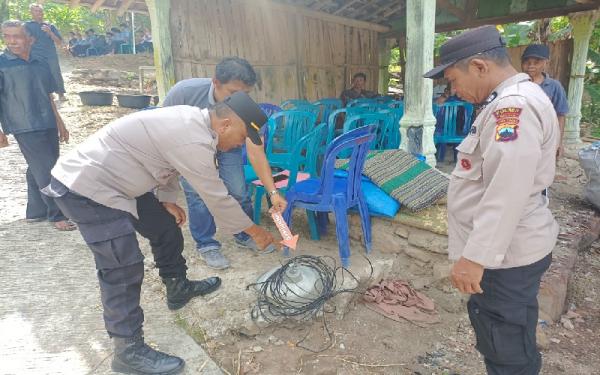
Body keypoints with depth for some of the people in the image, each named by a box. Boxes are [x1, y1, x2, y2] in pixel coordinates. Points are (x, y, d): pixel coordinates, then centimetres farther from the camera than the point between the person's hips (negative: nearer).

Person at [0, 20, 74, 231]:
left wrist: (59, 123, 19)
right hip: (25, 128, -5)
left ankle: (35, 212, 25)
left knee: (38, 170, 13)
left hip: (48, 126, 6)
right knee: (45, 172, -7)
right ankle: (56, 215, 2)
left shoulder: (40, 64, 11)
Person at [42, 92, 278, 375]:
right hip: (84, 189, -10)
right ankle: (129, 350, 4)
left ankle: (178, 289, 37)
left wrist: (167, 200, 3)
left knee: (166, 228, 16)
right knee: (123, 268, -11)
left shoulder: (192, 119, 2)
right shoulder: (193, 141, -29)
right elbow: (217, 198, -21)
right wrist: (254, 231, -7)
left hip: (114, 181, 10)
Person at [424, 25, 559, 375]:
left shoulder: (514, 105, -23)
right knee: (500, 337, 24)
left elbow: (506, 194, -29)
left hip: (504, 254, -10)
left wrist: (475, 257, -25)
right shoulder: (511, 101, 12)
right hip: (501, 247, 10)